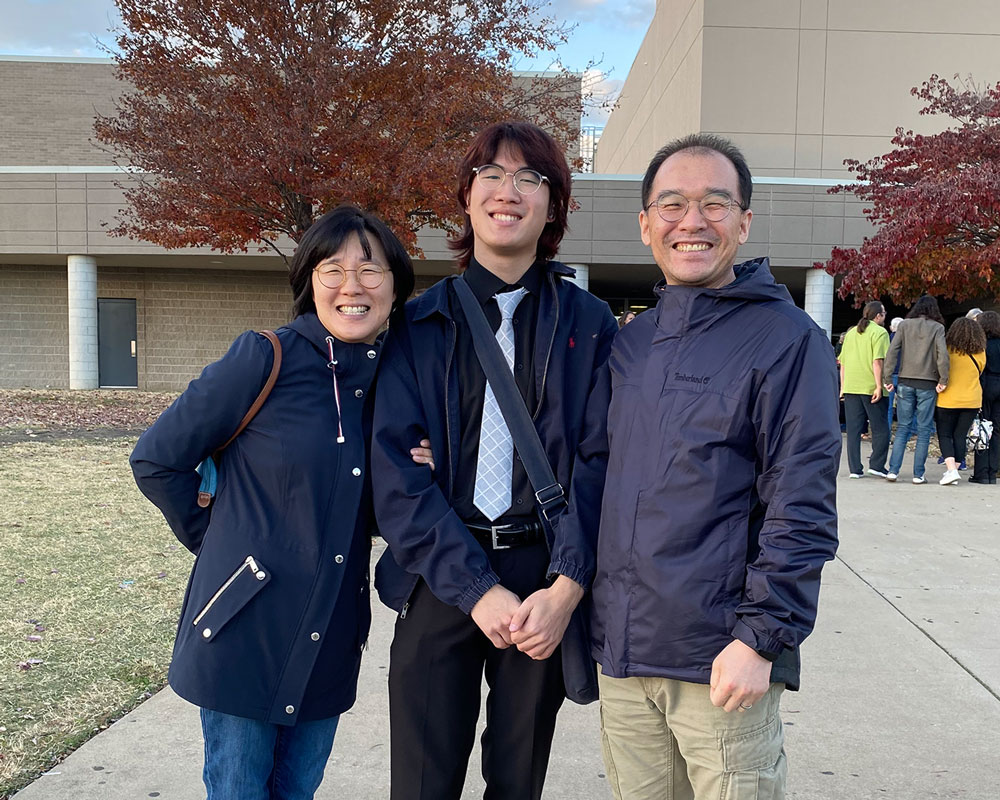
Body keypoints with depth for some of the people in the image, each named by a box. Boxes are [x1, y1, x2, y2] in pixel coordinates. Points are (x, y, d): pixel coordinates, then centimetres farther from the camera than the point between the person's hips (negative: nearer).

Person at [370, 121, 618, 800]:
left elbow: (599, 461, -4)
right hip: (441, 582, 0)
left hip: (547, 585, 1)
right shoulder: (419, 325, 2)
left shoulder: (589, 324, 3)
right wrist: (478, 589, -15)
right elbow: (396, 470, -7)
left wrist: (565, 589, -16)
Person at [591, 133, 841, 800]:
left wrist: (760, 638, -16)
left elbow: (803, 508, -12)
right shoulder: (629, 344, 10)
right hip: (620, 651, 6)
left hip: (723, 661, -5)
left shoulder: (789, 340, -7)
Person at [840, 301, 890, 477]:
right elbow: (877, 361, -15)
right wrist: (879, 386, -15)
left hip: (850, 388, 5)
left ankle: (855, 469, 4)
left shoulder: (851, 333, 15)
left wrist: (843, 387, 19)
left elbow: (842, 363, 15)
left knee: (853, 430, 5)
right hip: (871, 387, -5)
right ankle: (876, 464, 2)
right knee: (880, 429, 6)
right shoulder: (879, 332, -5)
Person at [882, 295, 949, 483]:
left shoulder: (905, 325, 4)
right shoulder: (937, 328, 0)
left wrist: (887, 378, -2)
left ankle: (893, 470, 0)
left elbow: (892, 351, -4)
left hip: (905, 381, 2)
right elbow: (942, 354, -12)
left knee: (902, 428, 8)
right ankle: (918, 474, 5)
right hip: (927, 384, -2)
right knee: (924, 430, 5)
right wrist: (943, 380, -5)